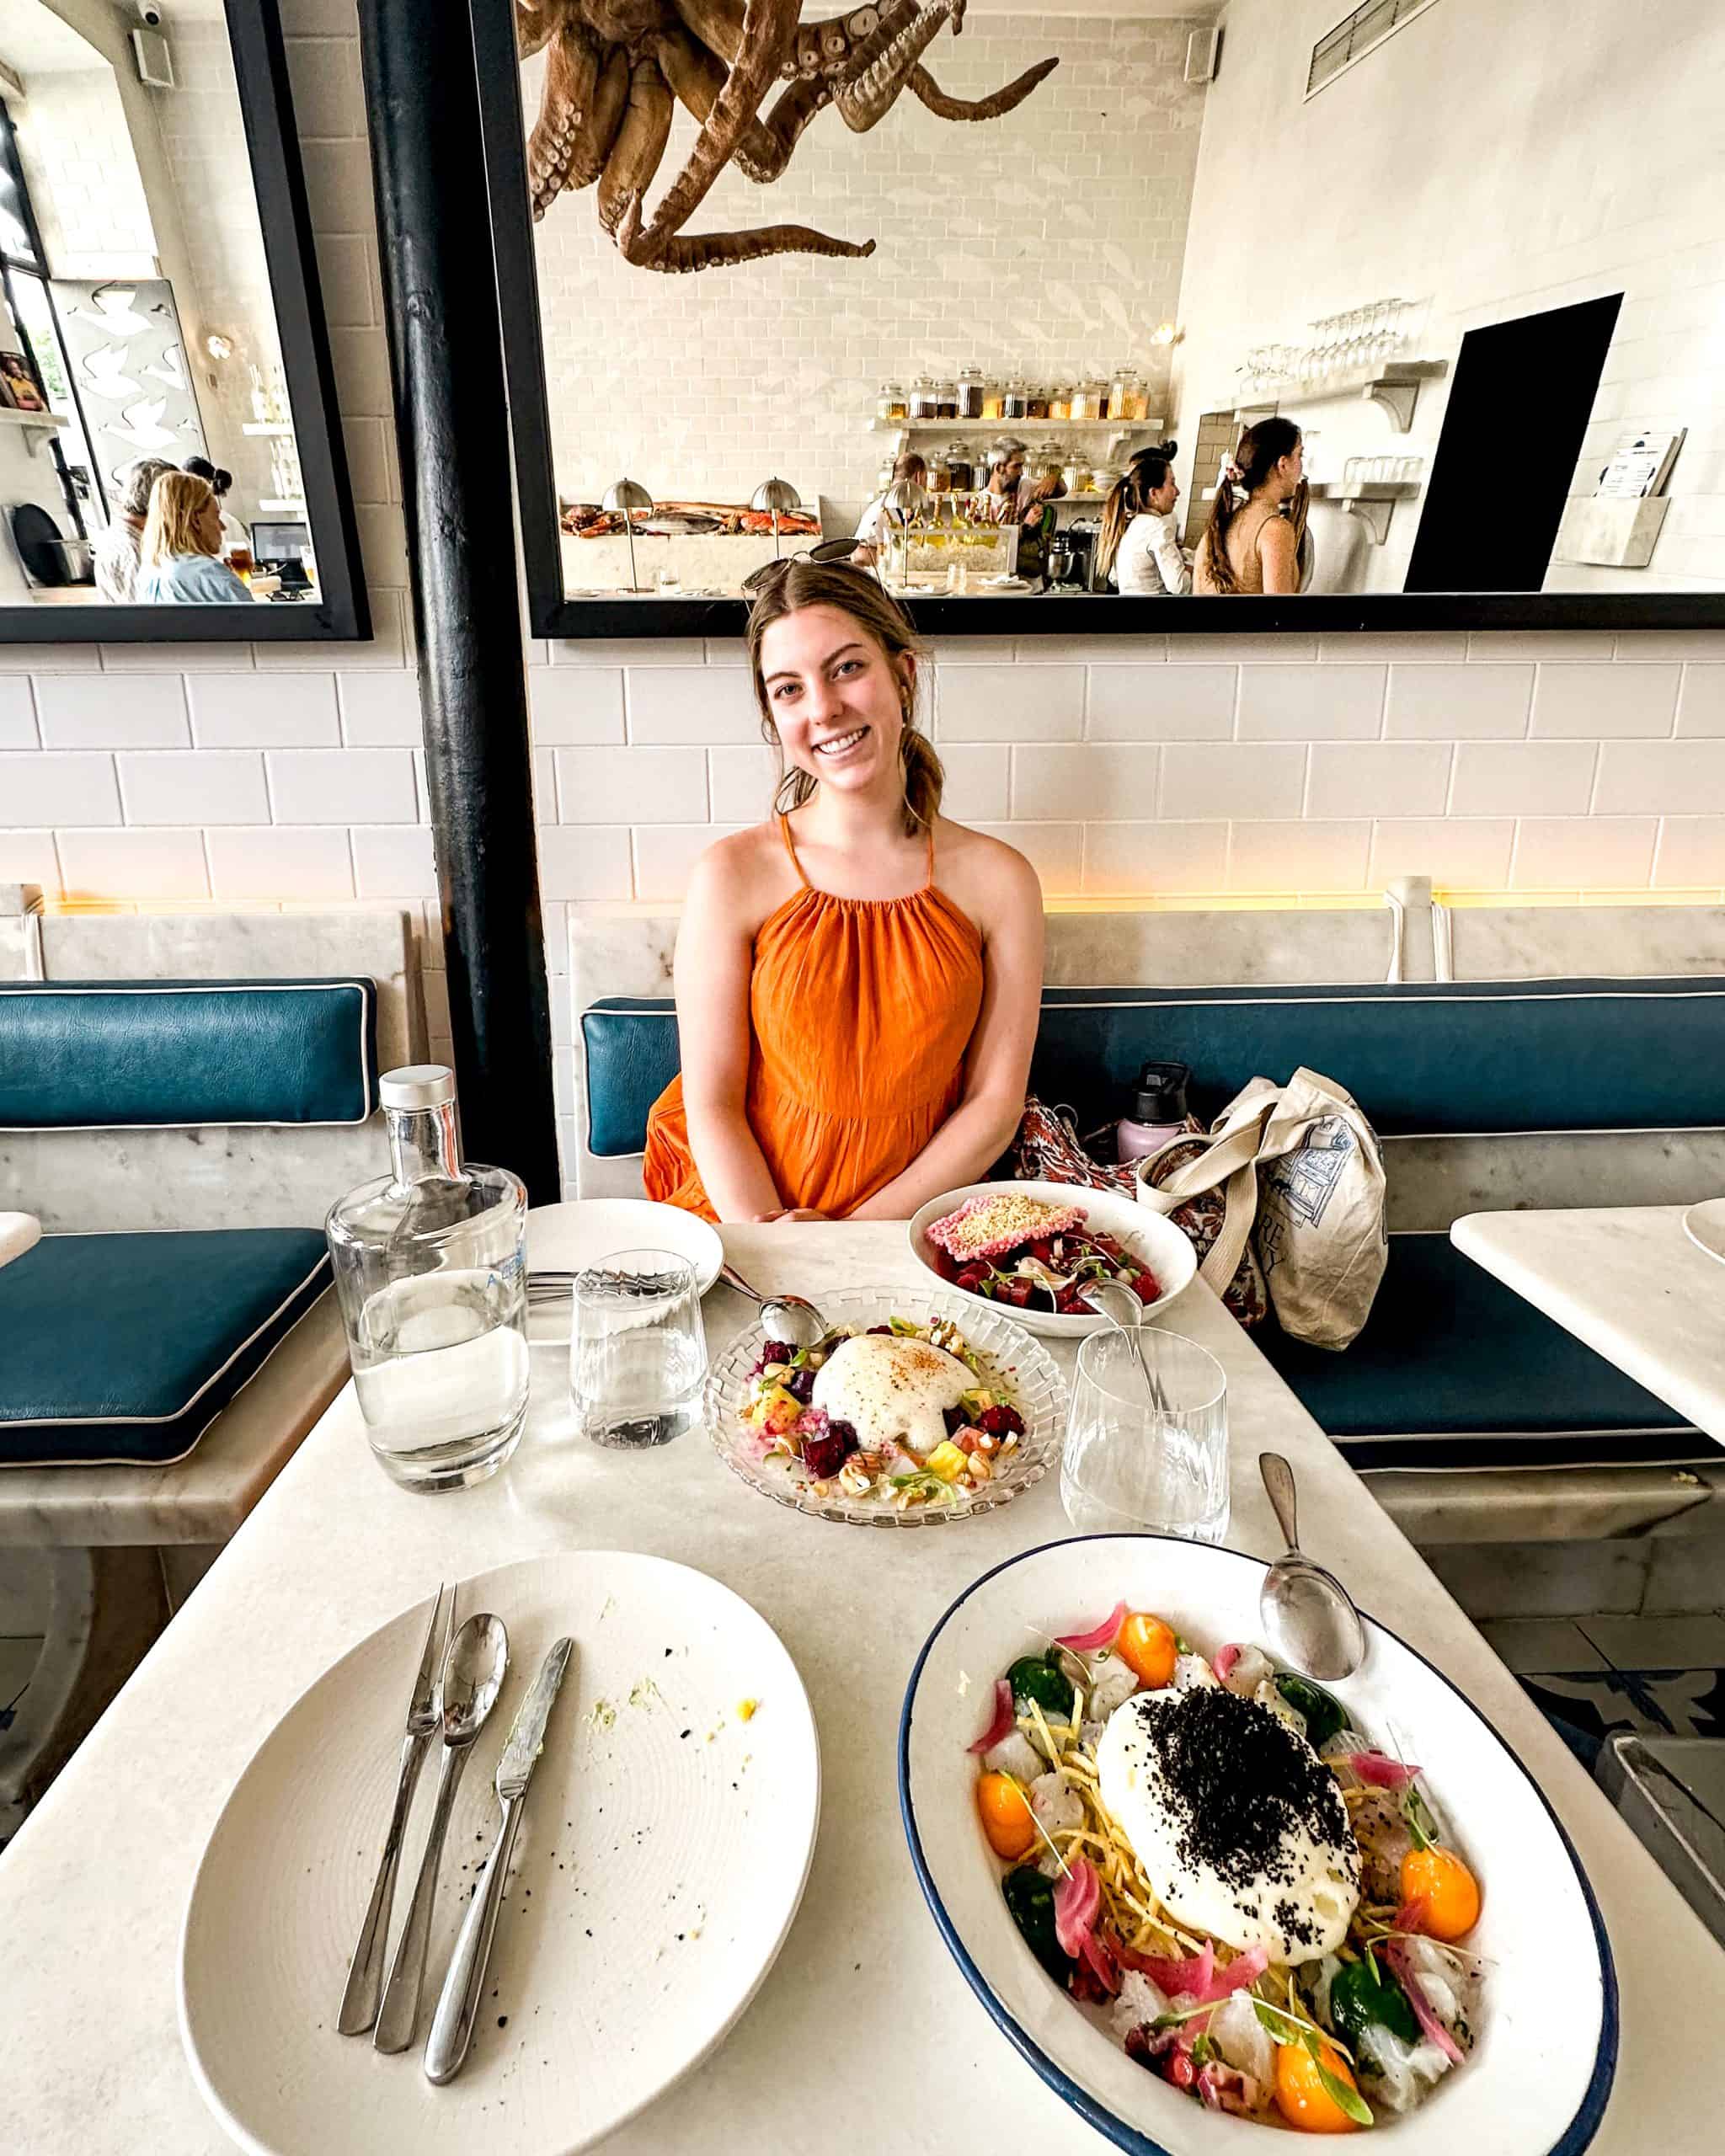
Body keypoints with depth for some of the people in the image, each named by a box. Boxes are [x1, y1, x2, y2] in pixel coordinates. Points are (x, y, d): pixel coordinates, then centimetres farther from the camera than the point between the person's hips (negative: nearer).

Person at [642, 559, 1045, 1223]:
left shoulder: (997, 879, -2)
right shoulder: (733, 876, -5)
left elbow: (995, 1102, -1)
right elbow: (711, 1105, -5)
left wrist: (861, 1231, -9)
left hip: (912, 1215, 2)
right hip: (744, 1207, -1)